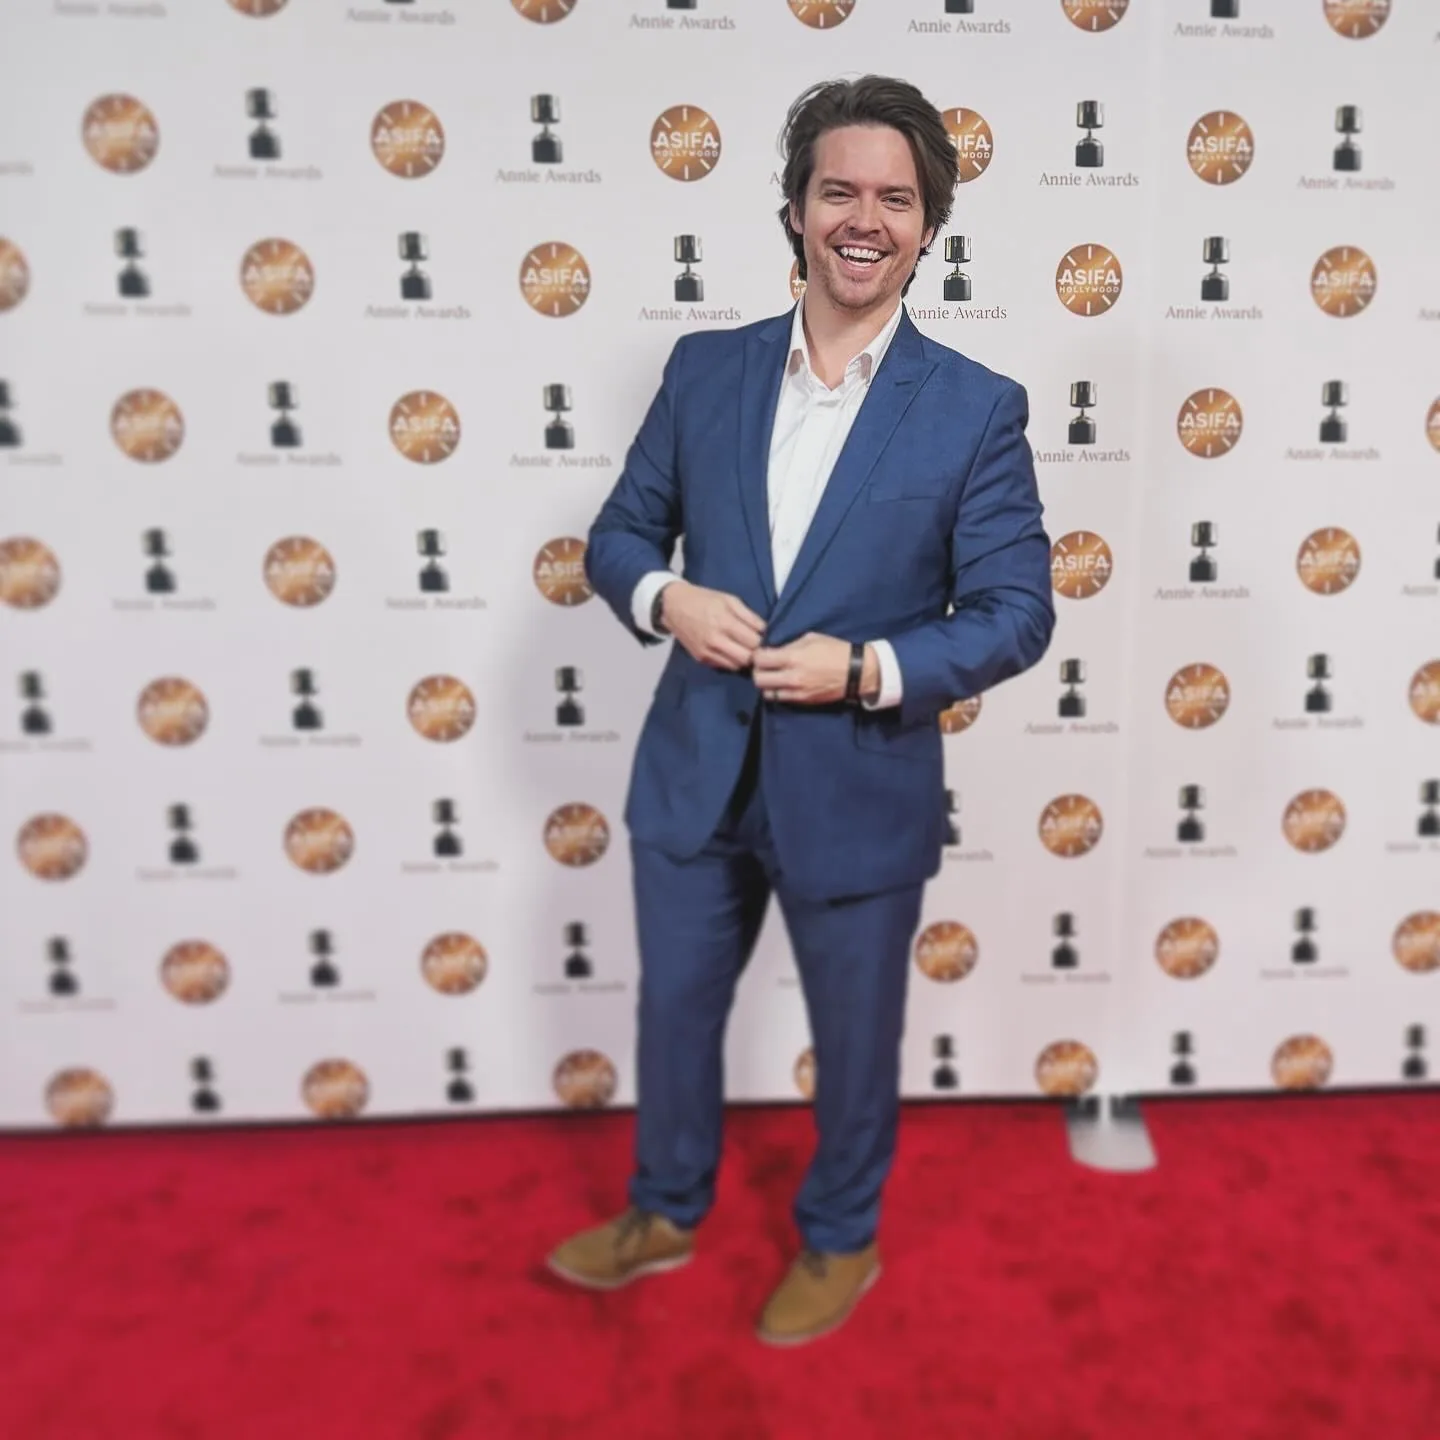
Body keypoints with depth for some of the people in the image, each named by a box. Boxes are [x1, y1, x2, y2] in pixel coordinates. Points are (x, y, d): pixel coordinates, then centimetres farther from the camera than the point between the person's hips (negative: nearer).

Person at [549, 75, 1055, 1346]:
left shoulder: (977, 408, -8)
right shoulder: (705, 370, 1)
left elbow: (1016, 613, -7)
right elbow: (620, 531, 7)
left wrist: (870, 669, -22)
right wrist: (664, 599, -15)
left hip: (859, 797, -3)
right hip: (695, 779, 3)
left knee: (855, 1041, 17)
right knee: (675, 1012, 21)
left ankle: (841, 1243, 47)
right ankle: (666, 1214, 49)